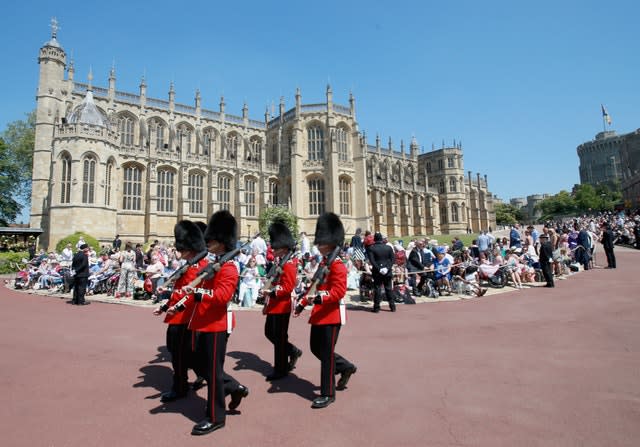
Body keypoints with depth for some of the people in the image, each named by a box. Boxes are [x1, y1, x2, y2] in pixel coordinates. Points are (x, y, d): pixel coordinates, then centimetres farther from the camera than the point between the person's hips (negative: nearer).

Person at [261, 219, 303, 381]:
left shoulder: (289, 264, -18)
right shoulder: (280, 262, 12)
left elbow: (288, 287, -24)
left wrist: (270, 292, -30)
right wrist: (267, 291, 10)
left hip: (281, 306, -10)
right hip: (274, 305, 10)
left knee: (279, 338, 1)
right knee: (269, 333, 19)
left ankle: (280, 370, 16)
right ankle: (293, 351, 32)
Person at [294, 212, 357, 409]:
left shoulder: (338, 266, -15)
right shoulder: (322, 263, 13)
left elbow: (339, 291, -25)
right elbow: (314, 287, 19)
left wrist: (320, 298, -38)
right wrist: (303, 303, 13)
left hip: (332, 315, -9)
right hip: (319, 314, 9)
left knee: (326, 353, -1)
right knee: (316, 347, 18)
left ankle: (327, 393, 14)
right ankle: (346, 367, 37)